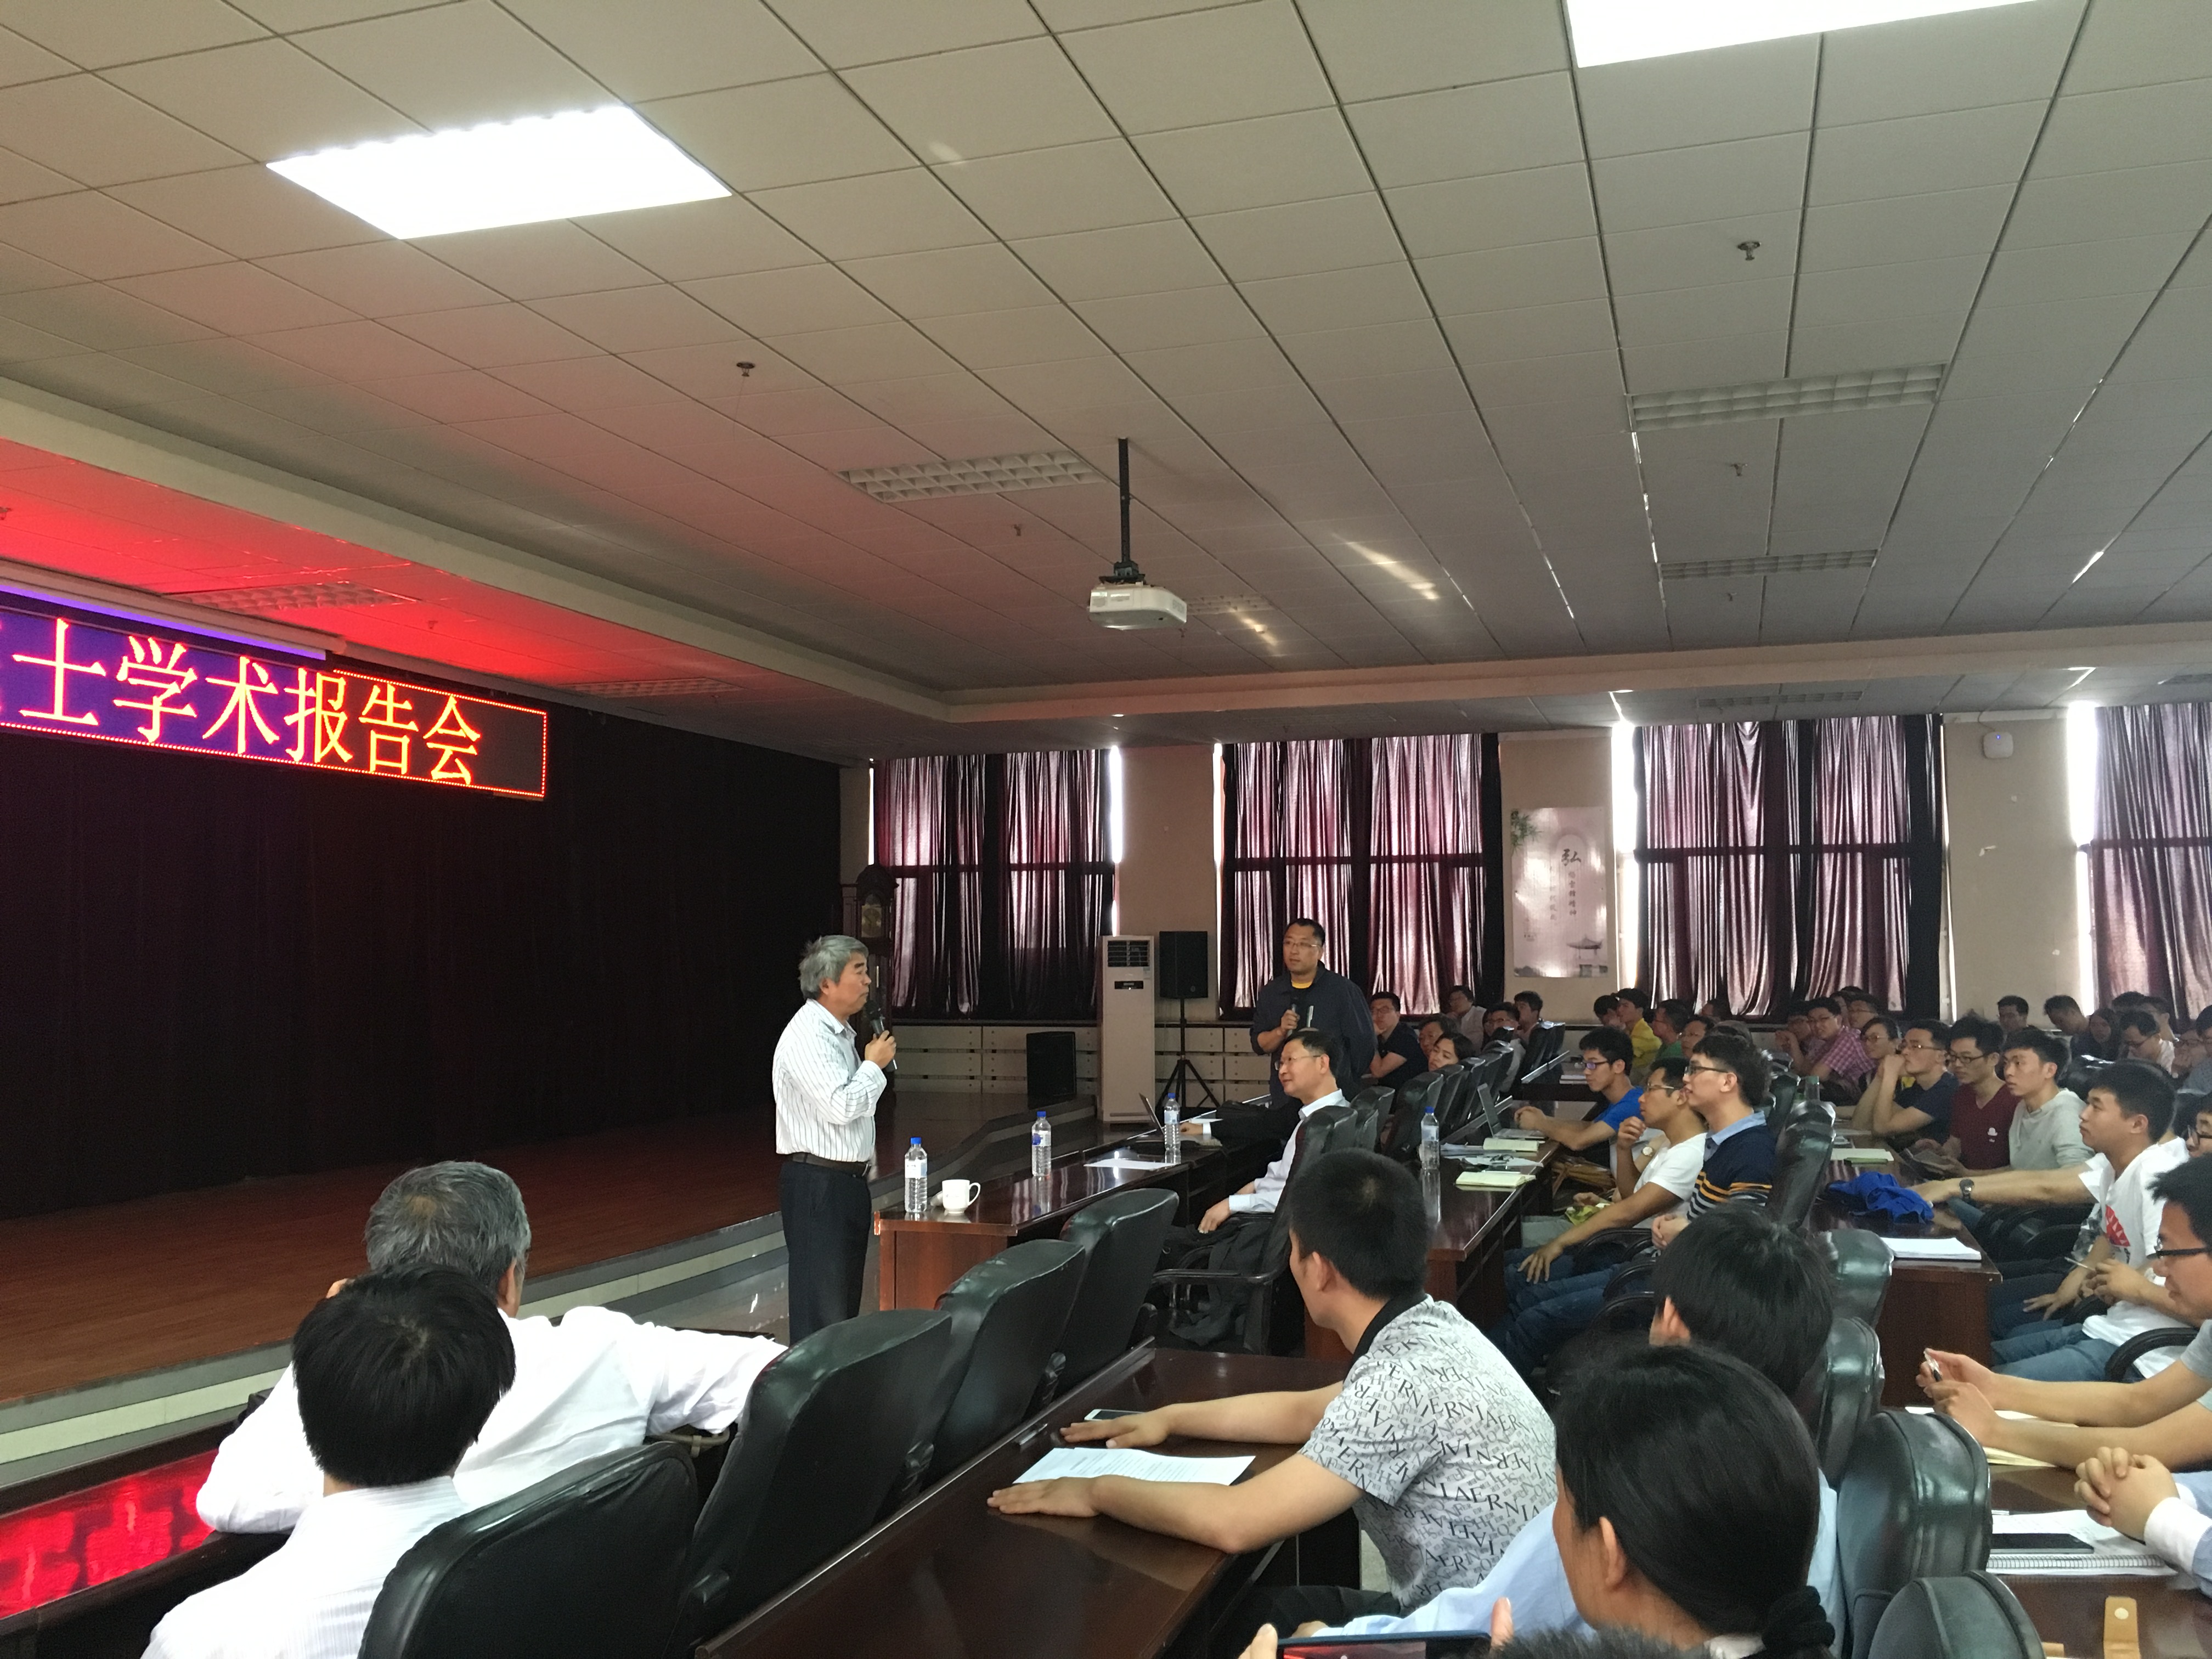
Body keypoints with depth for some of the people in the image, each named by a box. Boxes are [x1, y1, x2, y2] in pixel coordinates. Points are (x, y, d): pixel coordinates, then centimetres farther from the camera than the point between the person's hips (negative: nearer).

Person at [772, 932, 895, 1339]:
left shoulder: (842, 1034, 15)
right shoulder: (807, 1037, -16)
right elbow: (841, 1107, -26)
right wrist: (874, 1064, -10)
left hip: (848, 1182, 10)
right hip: (818, 1186, -10)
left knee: (845, 1303, 14)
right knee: (821, 1309, -6)